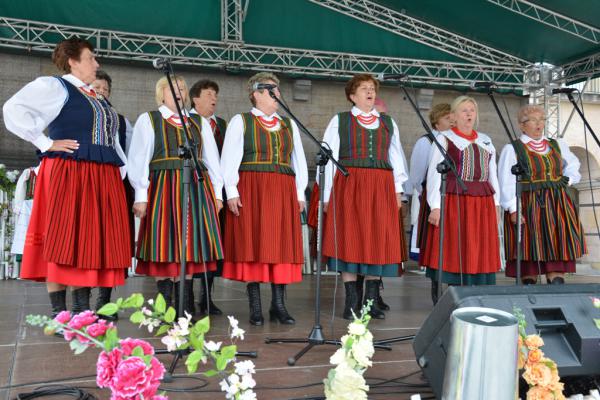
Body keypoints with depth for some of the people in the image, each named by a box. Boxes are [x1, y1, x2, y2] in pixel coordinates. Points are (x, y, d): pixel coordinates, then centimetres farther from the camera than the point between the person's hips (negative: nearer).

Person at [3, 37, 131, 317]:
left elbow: (111, 141, 25)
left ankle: (82, 310, 12)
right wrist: (45, 143, -13)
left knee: (91, 241, 5)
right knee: (62, 242, -4)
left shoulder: (98, 99, 24)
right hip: (67, 175, -7)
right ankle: (59, 313, 2)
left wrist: (121, 172, 13)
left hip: (103, 179, 7)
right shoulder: (53, 86, 2)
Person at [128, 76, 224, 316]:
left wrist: (217, 193, 8)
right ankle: (164, 308, 7)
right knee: (165, 245, -2)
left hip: (197, 188, 3)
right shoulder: (148, 120, 9)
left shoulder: (199, 122, 19)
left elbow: (212, 159, 16)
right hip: (163, 187, -3)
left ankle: (186, 307, 10)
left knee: (190, 243, 2)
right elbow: (138, 160, 0)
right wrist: (141, 196, -8)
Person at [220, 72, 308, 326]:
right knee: (253, 245, -3)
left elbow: (299, 161, 16)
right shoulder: (240, 122, 6)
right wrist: (232, 191, -11)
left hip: (283, 192, 4)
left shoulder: (289, 125, 18)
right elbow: (229, 159, -1)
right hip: (251, 190, -3)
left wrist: (300, 193, 8)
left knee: (282, 246, 1)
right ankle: (255, 307, 5)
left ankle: (278, 305, 9)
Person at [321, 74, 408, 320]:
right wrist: (327, 194, -3)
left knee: (378, 241, 2)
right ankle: (351, 301, 6)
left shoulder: (388, 122, 17)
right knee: (349, 241, -2)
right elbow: (328, 158, 3)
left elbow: (396, 157, 15)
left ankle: (372, 300, 12)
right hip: (348, 186, -3)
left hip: (381, 188, 3)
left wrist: (397, 189, 7)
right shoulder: (339, 121, 7)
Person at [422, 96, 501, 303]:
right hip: (453, 201, -5)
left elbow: (493, 175, 19)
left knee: (480, 250, 5)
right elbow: (434, 174, -4)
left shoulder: (485, 141, 18)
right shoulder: (444, 139, 2)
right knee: (452, 250, -3)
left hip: (482, 203, 5)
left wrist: (495, 203, 12)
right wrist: (435, 207, -12)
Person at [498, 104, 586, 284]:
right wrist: (513, 210, -19)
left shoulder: (557, 145, 14)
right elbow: (506, 183, -10)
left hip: (557, 206, 5)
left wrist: (568, 180, 11)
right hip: (528, 207, -5)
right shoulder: (512, 149, -2)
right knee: (529, 255, -3)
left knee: (557, 255, 1)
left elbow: (572, 164, 31)